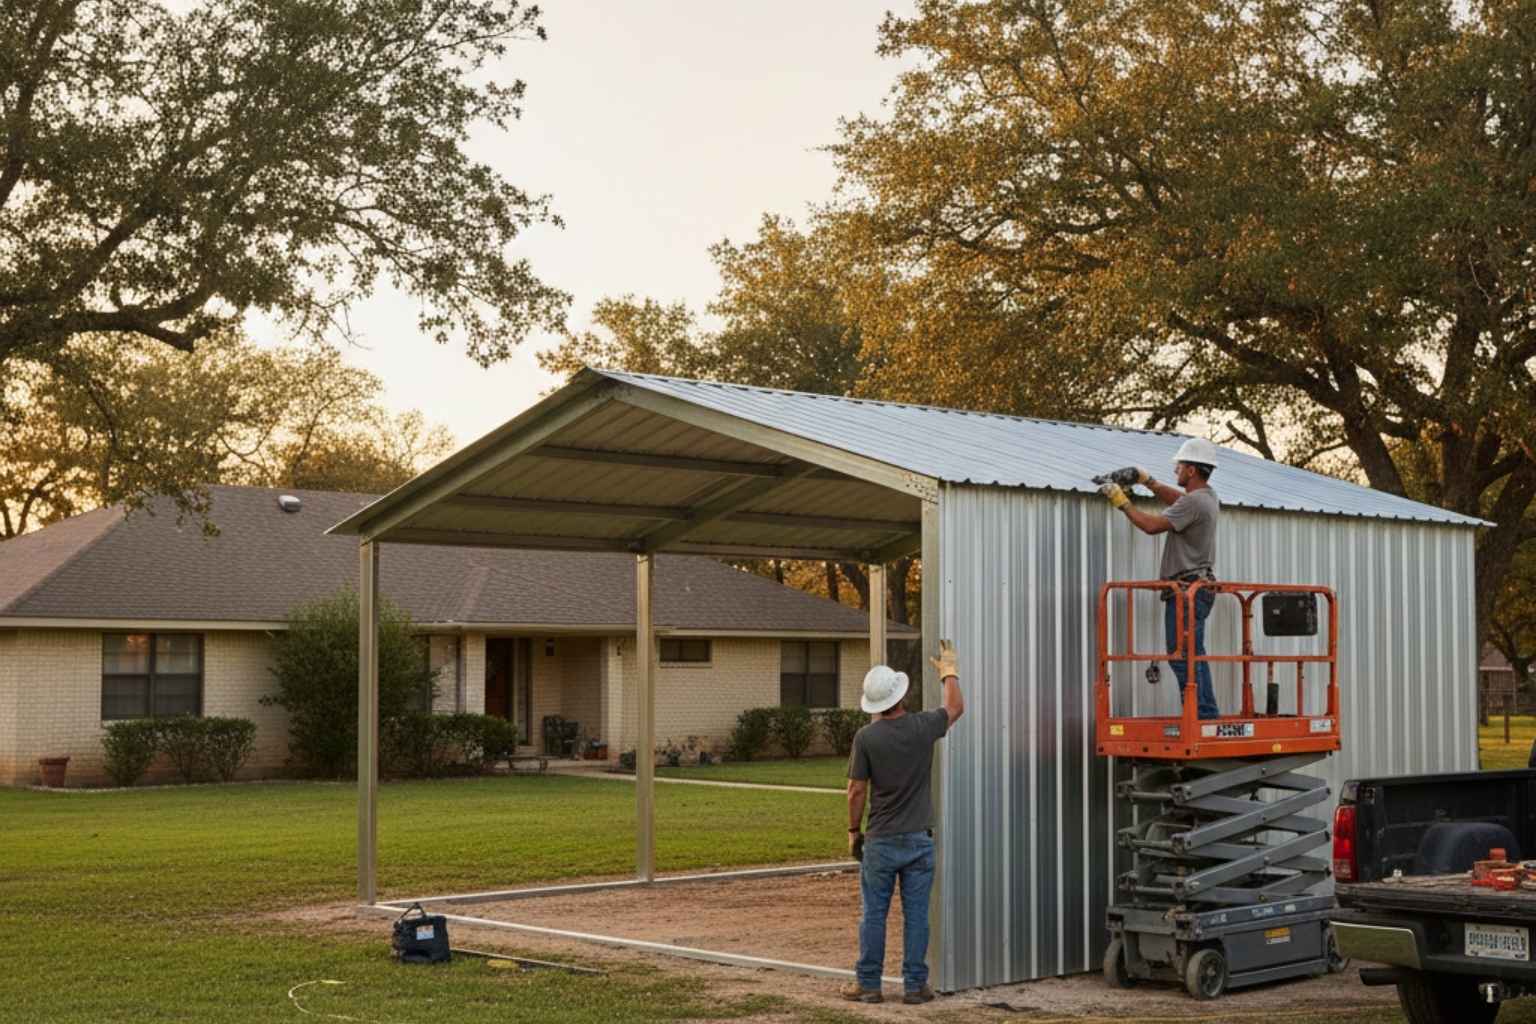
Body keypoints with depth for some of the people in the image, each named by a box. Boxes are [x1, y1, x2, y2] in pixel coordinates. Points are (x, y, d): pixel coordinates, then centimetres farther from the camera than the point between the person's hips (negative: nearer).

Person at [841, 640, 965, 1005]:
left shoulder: (866, 737, -10)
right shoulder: (922, 727, -4)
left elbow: (856, 791, -7)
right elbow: (956, 708, 17)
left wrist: (853, 831, 6)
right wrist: (949, 670, 32)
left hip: (880, 841, -1)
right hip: (918, 839, 1)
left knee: (873, 914, 7)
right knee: (916, 915, 6)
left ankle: (868, 984, 10)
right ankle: (915, 985, 9)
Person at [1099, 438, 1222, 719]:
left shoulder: (1194, 502, -17)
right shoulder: (1207, 495, 13)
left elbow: (1152, 525, -20)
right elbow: (1177, 499, 33)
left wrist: (1121, 501, -9)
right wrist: (1145, 479, 26)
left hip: (1187, 590, -10)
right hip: (1199, 588, 10)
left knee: (1182, 656, -11)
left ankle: (1198, 714, -14)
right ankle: (1208, 716, 15)